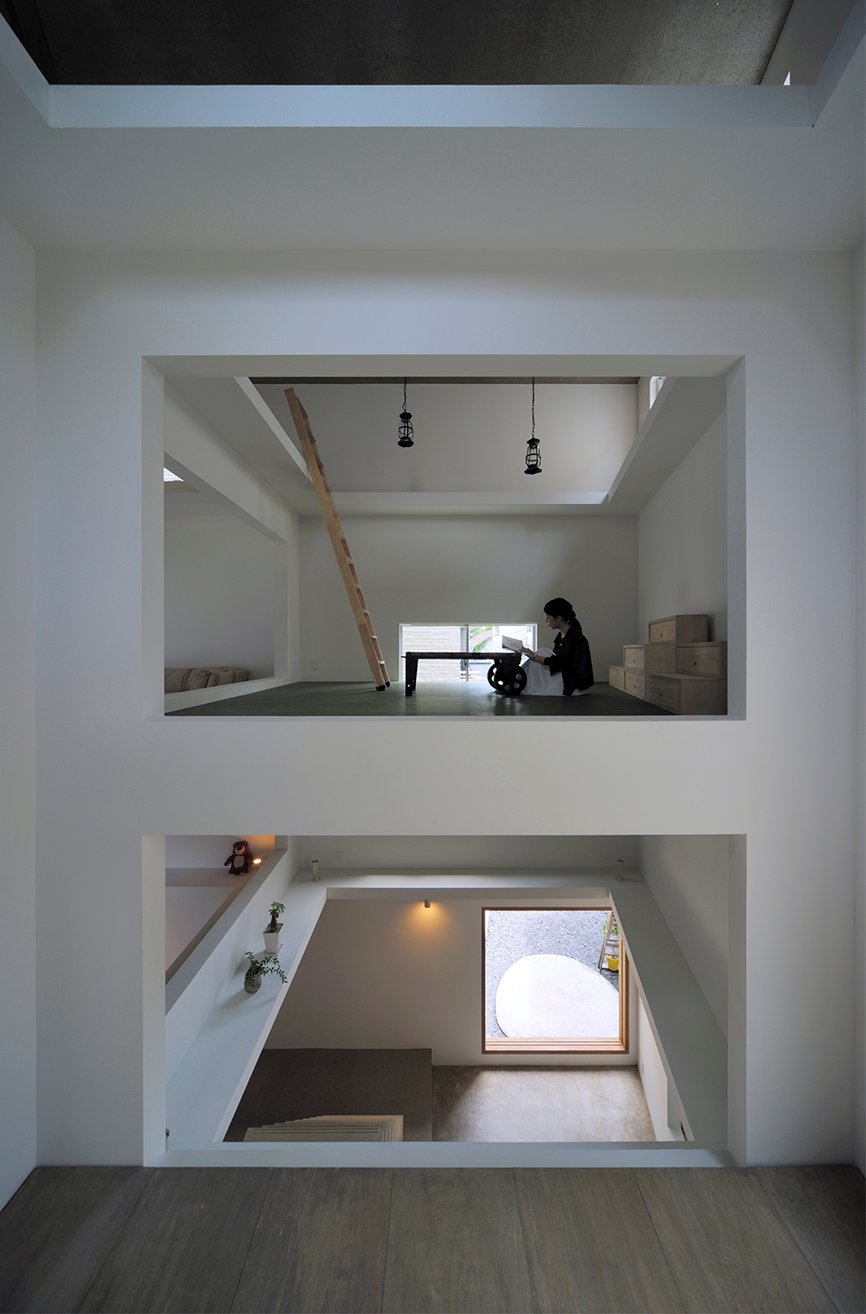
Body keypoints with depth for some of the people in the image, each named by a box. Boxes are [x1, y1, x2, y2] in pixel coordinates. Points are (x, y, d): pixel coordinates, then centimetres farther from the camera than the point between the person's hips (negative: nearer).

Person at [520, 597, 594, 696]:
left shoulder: (574, 637, -21)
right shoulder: (561, 635, 6)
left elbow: (557, 662, -24)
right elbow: (556, 658, 10)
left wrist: (534, 657, -18)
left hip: (578, 684, -9)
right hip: (566, 675, 9)